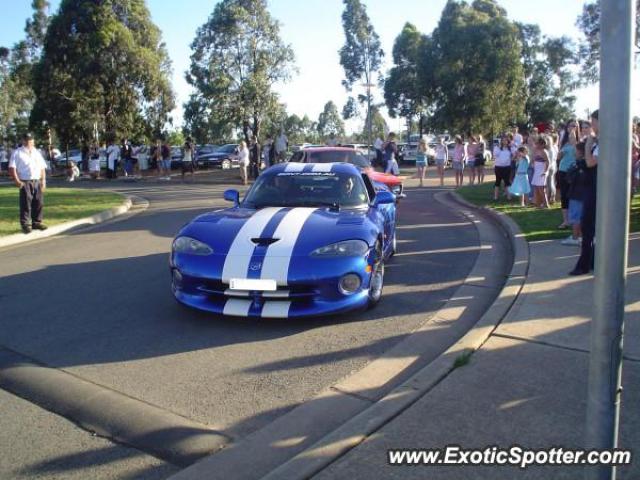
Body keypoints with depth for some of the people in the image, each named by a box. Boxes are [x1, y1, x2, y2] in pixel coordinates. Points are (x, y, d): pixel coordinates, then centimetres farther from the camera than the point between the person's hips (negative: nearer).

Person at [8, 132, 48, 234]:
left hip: (37, 182, 5)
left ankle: (36, 222, 19)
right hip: (25, 182, -5)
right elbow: (12, 168, -4)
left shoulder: (37, 153, 17)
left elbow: (42, 168, 17)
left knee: (39, 204, 7)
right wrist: (16, 180, -15)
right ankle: (26, 225, -1)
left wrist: (43, 180, 8)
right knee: (26, 205, -6)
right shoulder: (17, 153, 3)